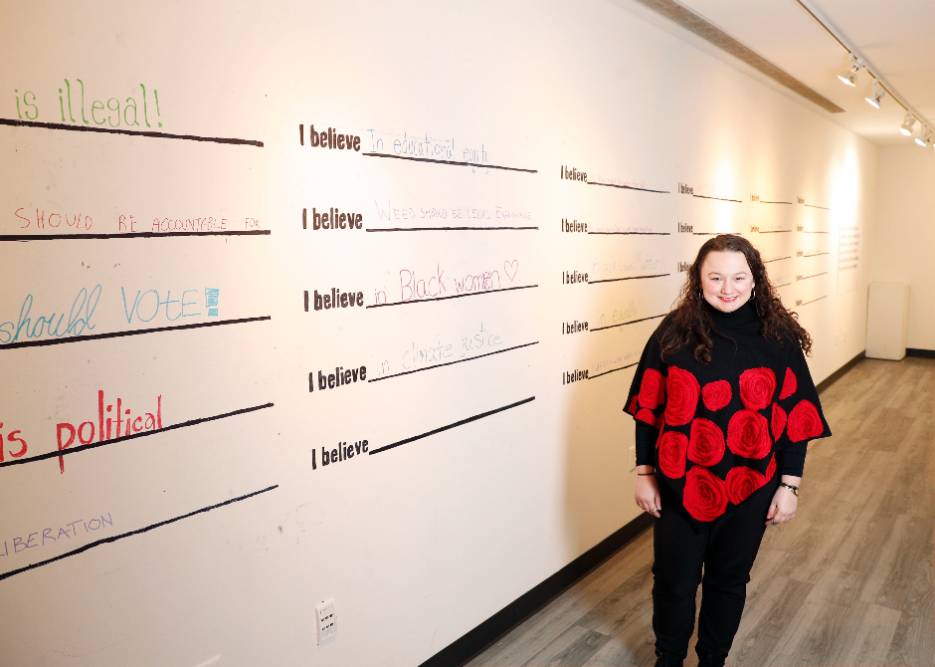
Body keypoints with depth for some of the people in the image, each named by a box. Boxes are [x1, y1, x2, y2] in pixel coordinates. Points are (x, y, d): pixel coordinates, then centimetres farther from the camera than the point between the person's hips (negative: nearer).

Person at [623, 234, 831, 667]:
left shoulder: (778, 337, -6)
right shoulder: (673, 333, -9)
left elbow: (796, 415, -1)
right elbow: (648, 409, -3)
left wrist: (789, 484, -2)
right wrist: (645, 474, -1)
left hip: (750, 488, 1)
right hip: (680, 486, -1)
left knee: (729, 580, 18)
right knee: (673, 581, 13)